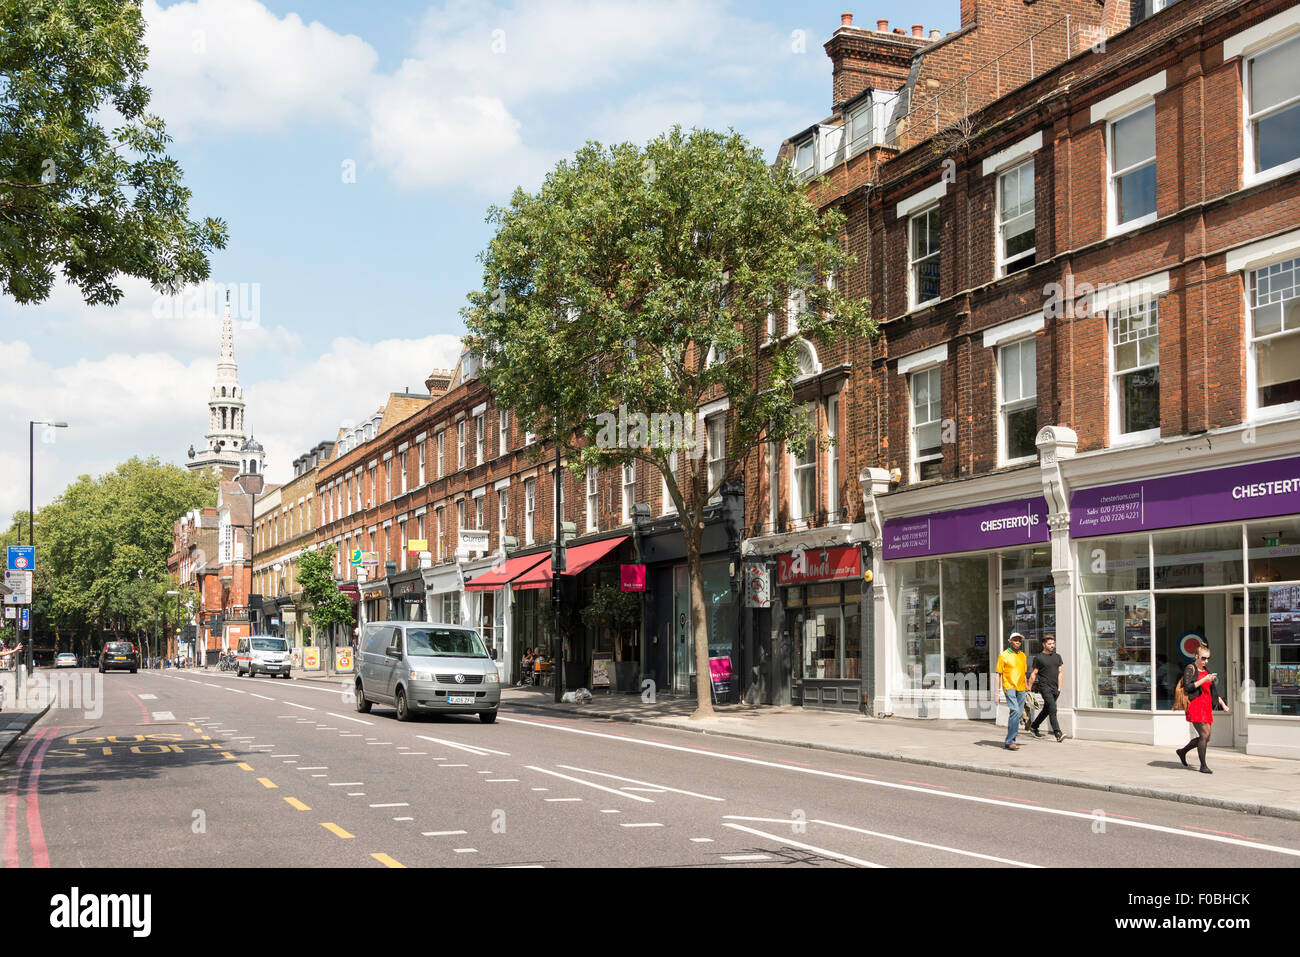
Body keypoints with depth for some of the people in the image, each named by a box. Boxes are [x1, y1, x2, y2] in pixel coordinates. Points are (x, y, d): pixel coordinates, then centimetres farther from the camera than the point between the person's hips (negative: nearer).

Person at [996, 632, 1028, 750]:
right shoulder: (1003, 656, 0)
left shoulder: (1023, 656, 16)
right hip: (1009, 687, -6)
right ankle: (1009, 741, -18)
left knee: (1017, 715, 6)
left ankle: (1010, 741, 15)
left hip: (1021, 688, 6)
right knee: (1015, 711, -20)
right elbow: (999, 675, 0)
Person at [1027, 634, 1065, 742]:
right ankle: (1058, 734, -20)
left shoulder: (1057, 657, 14)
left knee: (1046, 710, 14)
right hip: (1045, 687, -6)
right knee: (1052, 709, -16)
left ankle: (1033, 727, 32)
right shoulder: (1038, 657, -2)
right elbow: (1033, 674, 0)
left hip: (1055, 688, 6)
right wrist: (1029, 689, 0)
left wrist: (1059, 688, 5)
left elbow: (1060, 673, 13)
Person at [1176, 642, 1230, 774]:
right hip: (1195, 706, -8)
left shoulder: (1206, 669, 18)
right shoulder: (1190, 669, -4)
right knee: (1204, 735, -13)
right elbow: (1187, 687, -15)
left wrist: (1223, 704, 20)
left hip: (1206, 706, 8)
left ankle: (1182, 751, 25)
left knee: (1206, 738, 6)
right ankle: (1203, 766, -5)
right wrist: (1204, 680, -18)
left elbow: (1213, 690, 24)